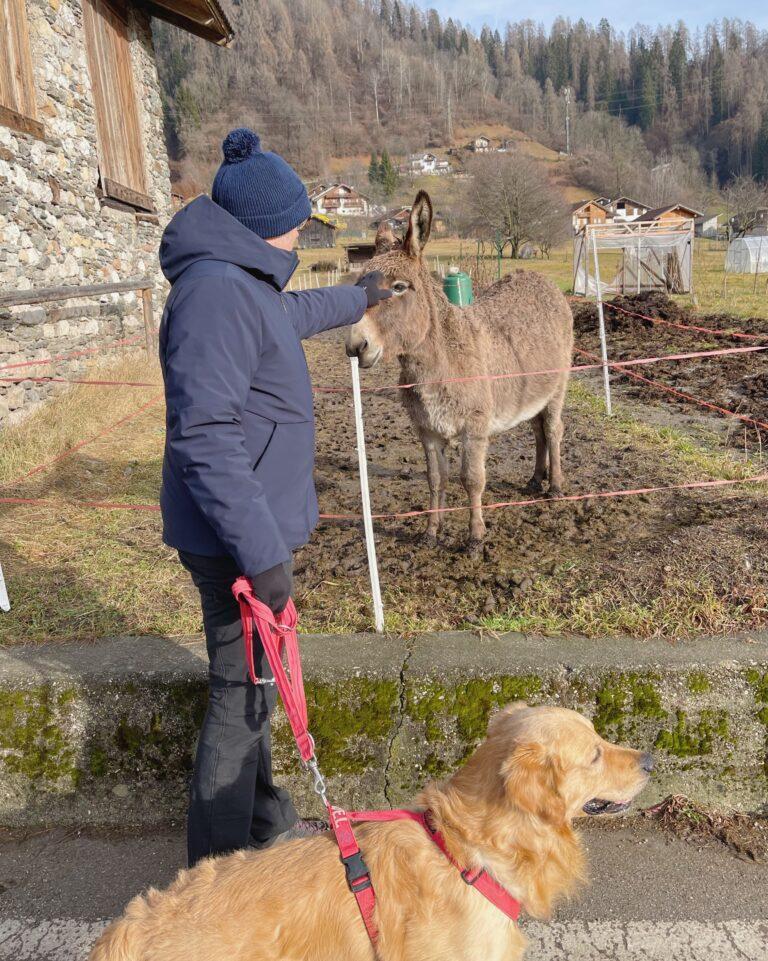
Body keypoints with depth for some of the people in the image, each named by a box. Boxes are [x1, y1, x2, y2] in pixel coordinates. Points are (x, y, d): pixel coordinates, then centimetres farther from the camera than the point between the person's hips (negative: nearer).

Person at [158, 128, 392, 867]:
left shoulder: (244, 283, 13)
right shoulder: (217, 291, -20)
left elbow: (294, 313, 37)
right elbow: (204, 437, -27)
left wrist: (357, 299, 54)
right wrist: (261, 553, -28)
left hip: (254, 524, 10)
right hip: (237, 533, -10)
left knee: (252, 685, 21)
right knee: (242, 696, 2)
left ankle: (265, 821, 40)